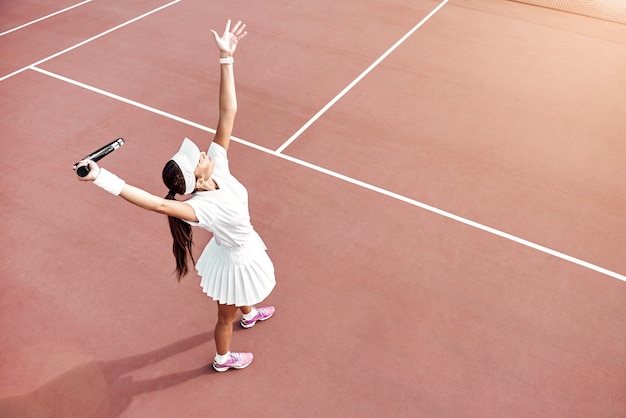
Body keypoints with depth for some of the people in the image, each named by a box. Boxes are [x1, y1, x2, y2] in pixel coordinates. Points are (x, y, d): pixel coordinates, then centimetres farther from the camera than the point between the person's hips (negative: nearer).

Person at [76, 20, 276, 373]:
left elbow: (228, 112, -27)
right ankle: (223, 359, 51)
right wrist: (102, 177, -66)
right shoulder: (199, 208, -39)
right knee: (227, 314, 22)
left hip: (245, 250, 7)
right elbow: (156, 203, -57)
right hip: (234, 262, -7)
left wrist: (227, 57, -33)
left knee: (245, 294, 38)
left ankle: (250, 314, 72)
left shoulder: (217, 166, -23)